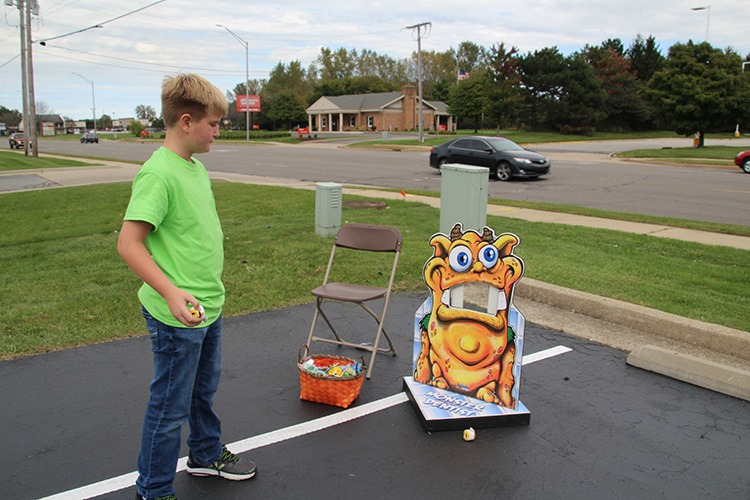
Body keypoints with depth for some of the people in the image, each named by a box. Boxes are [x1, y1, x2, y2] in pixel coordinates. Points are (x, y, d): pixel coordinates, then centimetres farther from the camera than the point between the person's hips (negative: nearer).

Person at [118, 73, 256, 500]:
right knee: (171, 406, 7)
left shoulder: (196, 166, 7)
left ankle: (206, 454, 47)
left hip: (209, 305, 9)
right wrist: (171, 292, -33)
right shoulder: (159, 173, -21)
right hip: (178, 315, -9)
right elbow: (128, 243, -24)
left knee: (204, 388, 26)